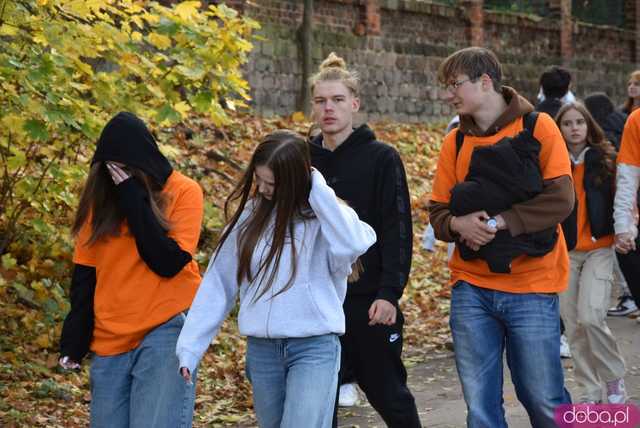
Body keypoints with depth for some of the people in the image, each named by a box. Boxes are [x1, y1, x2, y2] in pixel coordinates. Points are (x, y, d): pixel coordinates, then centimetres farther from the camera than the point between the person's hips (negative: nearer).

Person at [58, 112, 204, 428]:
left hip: (166, 330, -4)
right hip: (109, 340, 5)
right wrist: (74, 340, 6)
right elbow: (84, 274, 11)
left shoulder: (183, 192, -4)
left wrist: (134, 198, -14)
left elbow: (168, 262, -15)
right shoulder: (101, 197, 8)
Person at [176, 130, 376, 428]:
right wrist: (189, 347, 2)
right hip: (261, 348, 5)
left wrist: (318, 191, -18)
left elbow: (353, 245, -28)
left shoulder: (322, 215, -5)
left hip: (315, 347, -4)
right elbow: (218, 284, 8)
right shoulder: (249, 217, 6)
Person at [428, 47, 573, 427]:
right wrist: (458, 223, -13)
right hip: (471, 286, 4)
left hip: (531, 285, -4)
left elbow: (560, 200, -12)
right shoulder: (456, 141, 9)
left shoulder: (537, 127, -3)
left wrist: (498, 223, -19)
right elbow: (438, 212, 9)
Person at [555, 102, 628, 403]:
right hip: (564, 252, 2)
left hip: (600, 249, -2)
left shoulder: (605, 159, 1)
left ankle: (614, 378, 6)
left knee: (591, 316, -16)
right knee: (574, 324, 3)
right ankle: (589, 392, 14)